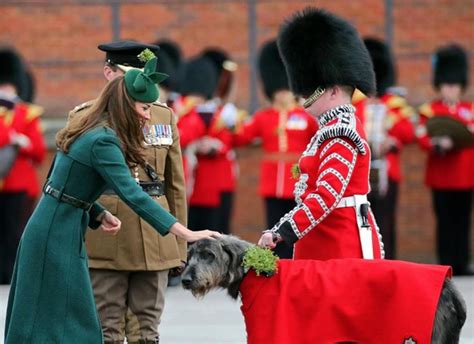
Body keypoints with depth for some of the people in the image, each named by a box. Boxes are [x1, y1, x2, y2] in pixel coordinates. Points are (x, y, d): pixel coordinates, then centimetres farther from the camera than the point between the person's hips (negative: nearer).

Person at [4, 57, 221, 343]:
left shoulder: (89, 132, 11)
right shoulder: (103, 142, -19)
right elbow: (133, 196, -27)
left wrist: (100, 214, -1)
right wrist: (187, 234, -30)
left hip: (48, 231, 10)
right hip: (58, 237, -10)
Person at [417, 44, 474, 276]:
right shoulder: (429, 111, 3)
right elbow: (422, 139, -6)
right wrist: (438, 144, -24)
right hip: (440, 176, -3)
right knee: (445, 220, -2)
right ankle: (446, 264, 1)